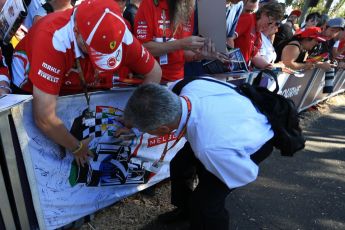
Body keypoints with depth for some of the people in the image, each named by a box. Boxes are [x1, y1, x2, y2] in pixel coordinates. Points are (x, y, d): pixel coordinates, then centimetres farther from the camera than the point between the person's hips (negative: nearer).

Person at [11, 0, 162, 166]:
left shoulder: (120, 35, -29)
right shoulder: (53, 39, -41)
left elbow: (154, 72, -13)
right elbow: (44, 118, -39)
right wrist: (76, 148, -23)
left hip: (83, 84, 4)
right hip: (32, 87, -3)